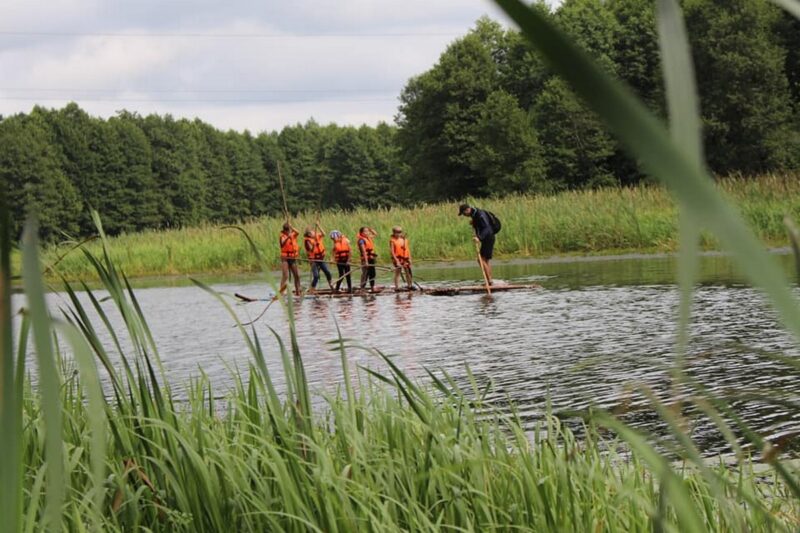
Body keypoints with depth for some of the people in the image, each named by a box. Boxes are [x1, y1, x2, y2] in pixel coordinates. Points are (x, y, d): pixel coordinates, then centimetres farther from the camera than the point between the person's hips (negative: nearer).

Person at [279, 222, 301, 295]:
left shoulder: (293, 235, 8)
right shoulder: (282, 236, -3)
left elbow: (298, 233, -14)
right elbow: (282, 243, -23)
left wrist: (291, 227, -20)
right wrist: (288, 237, -39)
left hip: (293, 258, 5)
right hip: (285, 258, -5)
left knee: (297, 275, 9)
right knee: (285, 275, -15)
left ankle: (298, 291, 21)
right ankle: (281, 291, -16)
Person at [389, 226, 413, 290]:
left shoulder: (404, 239, 9)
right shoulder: (392, 240, -7)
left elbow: (407, 249, 13)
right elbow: (392, 251, -11)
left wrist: (409, 258, 6)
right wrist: (396, 260, -17)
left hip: (405, 258, 6)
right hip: (397, 258, -6)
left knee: (408, 272, 10)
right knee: (398, 272, -4)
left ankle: (410, 286, 21)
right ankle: (397, 287, -1)